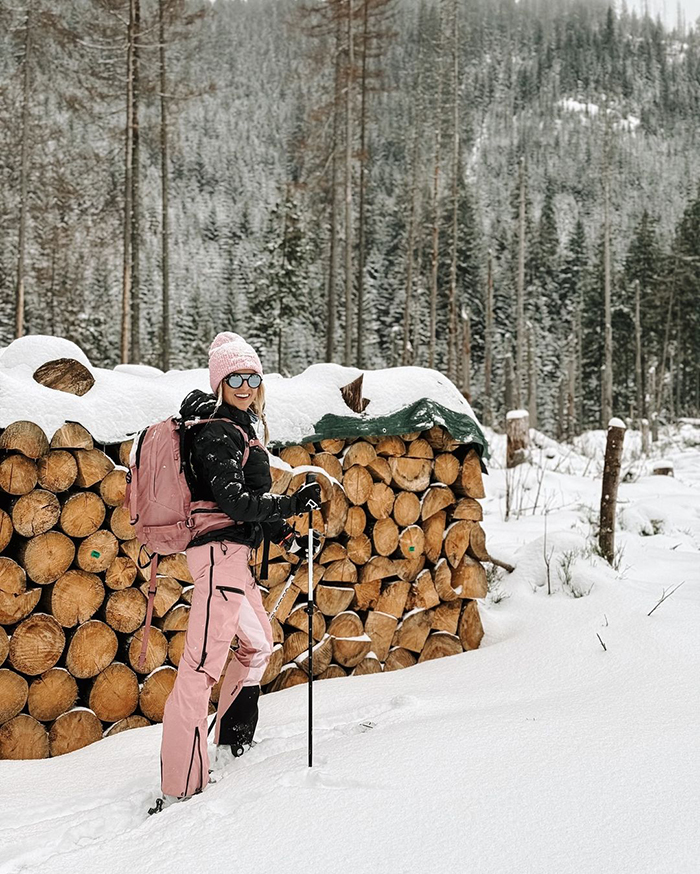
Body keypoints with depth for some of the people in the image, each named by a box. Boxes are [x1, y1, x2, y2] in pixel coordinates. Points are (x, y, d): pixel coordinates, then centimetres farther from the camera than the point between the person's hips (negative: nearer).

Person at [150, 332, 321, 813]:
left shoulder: (237, 428, 16)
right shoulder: (219, 433, -14)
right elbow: (234, 500, -25)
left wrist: (279, 530, 23)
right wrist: (291, 504, -35)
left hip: (230, 551, 11)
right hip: (221, 551, -11)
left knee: (259, 641, 27)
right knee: (203, 664, -15)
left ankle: (230, 743, 41)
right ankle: (182, 788, -17)